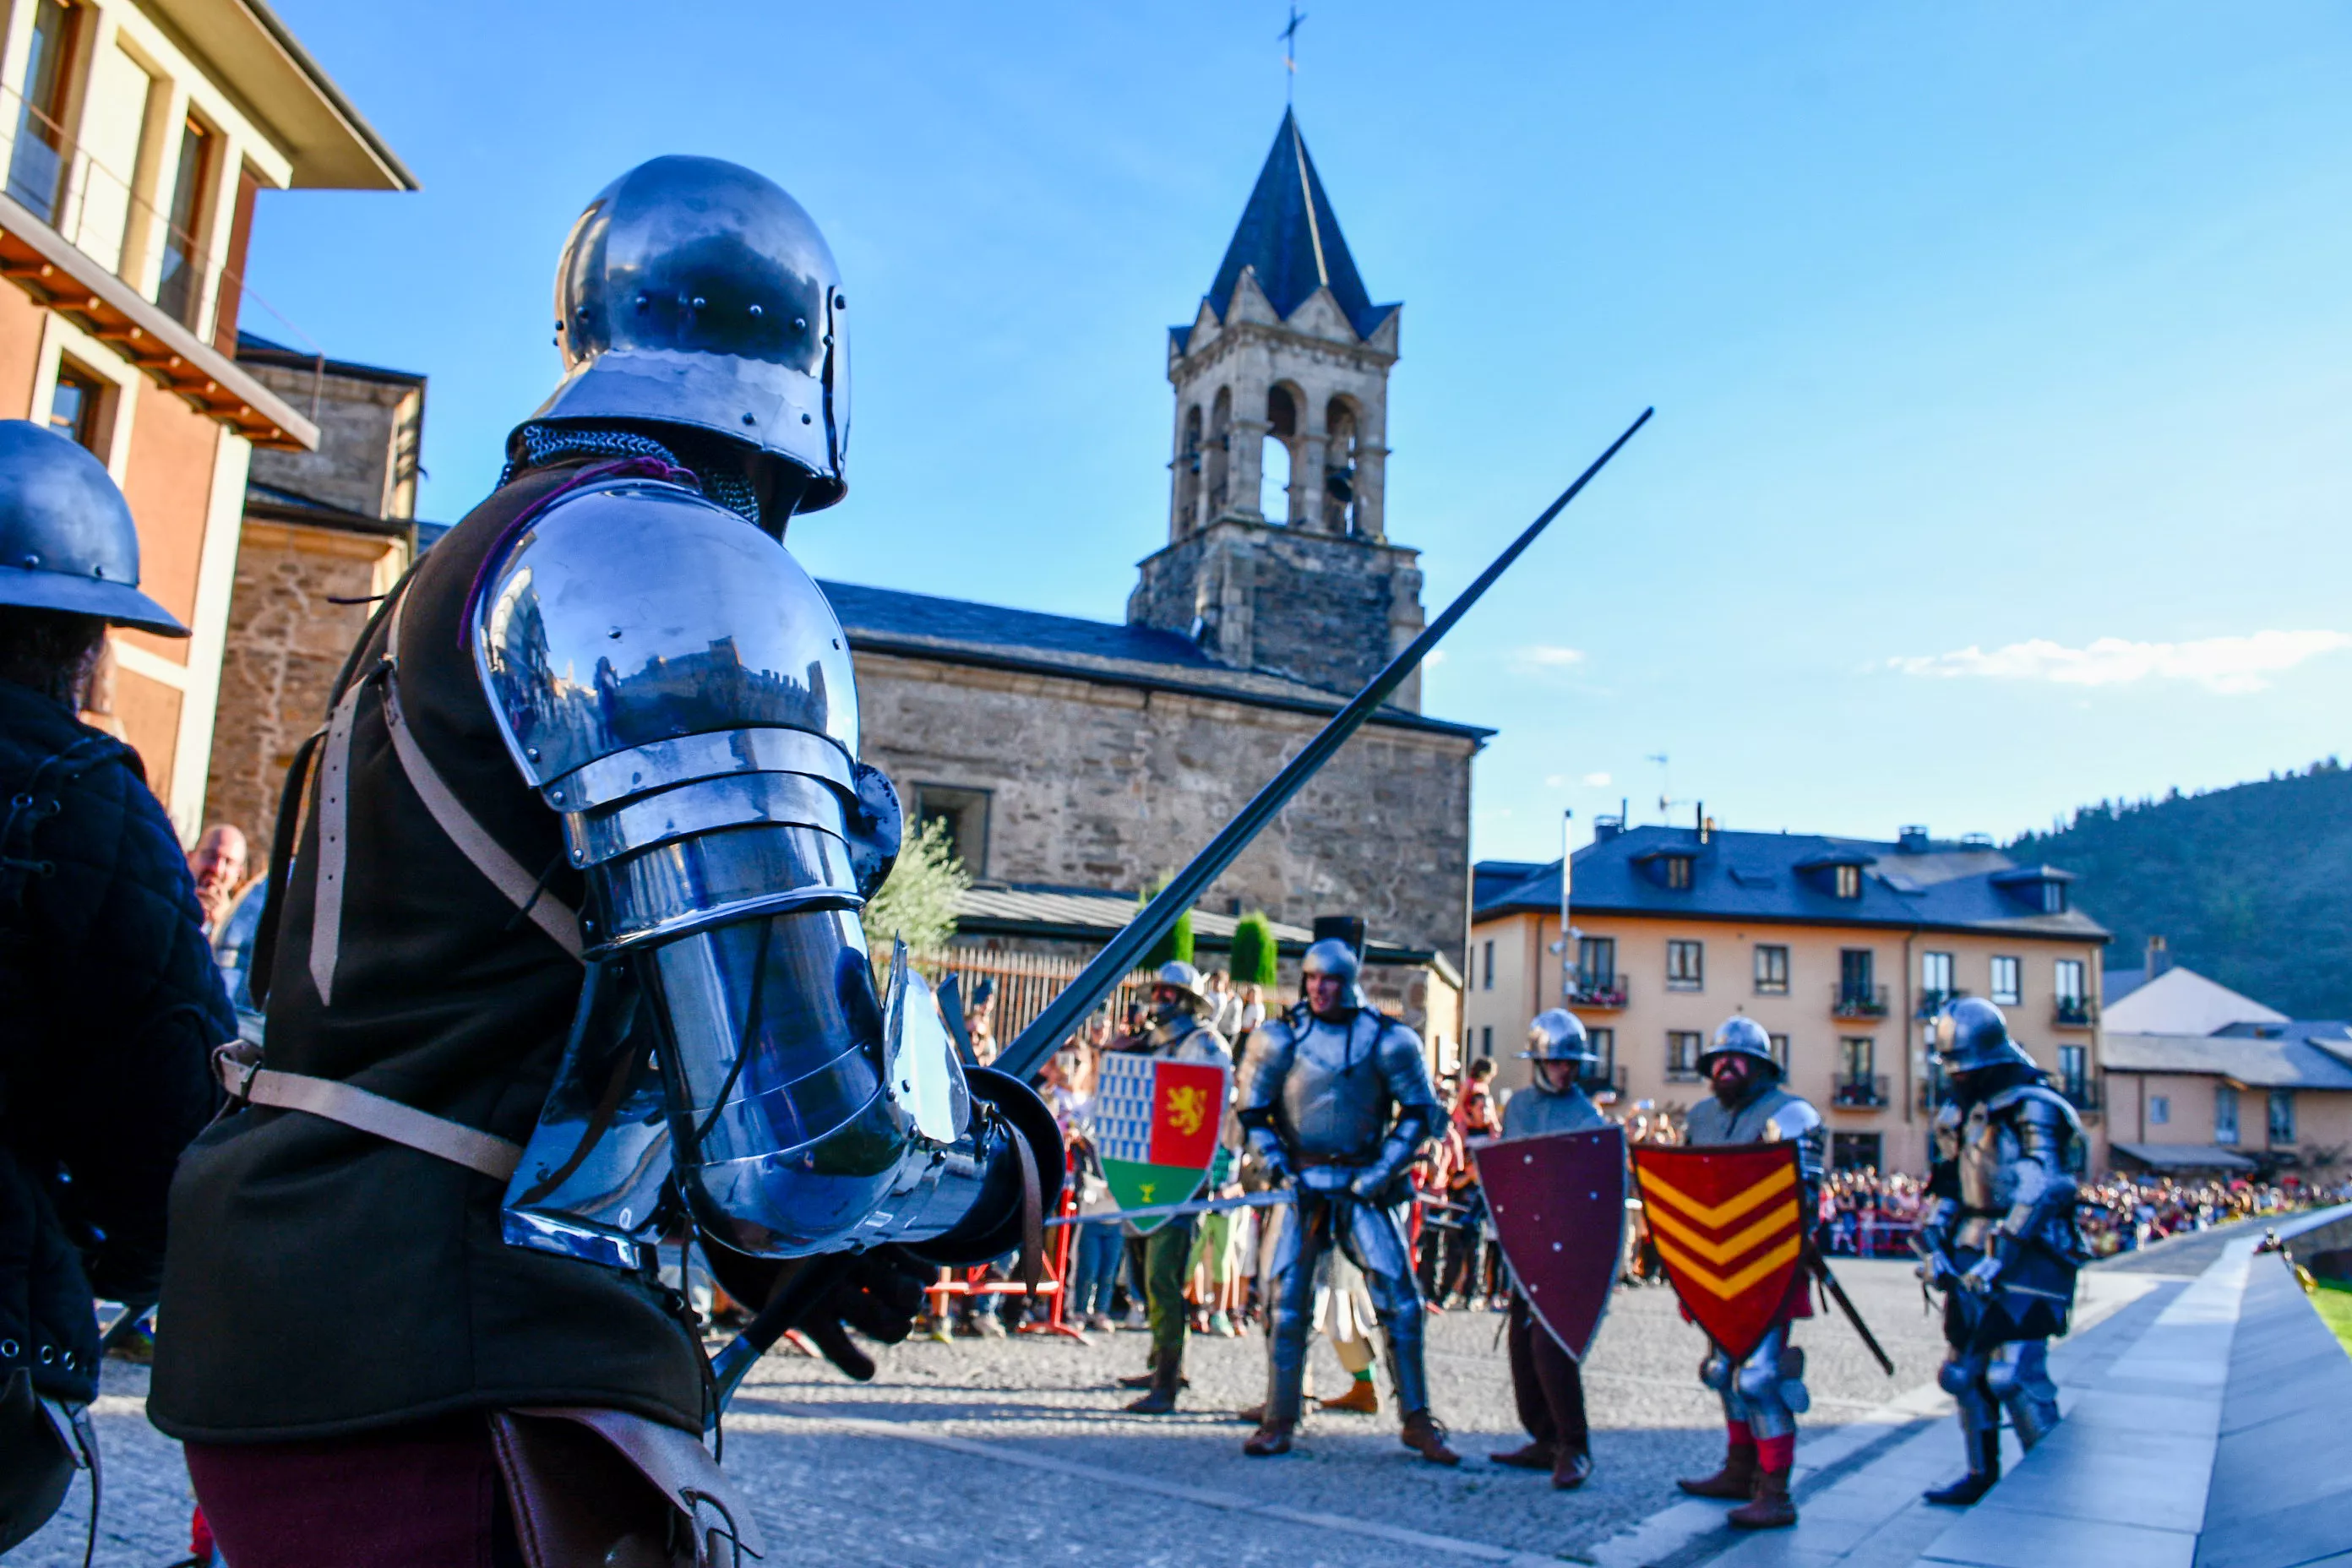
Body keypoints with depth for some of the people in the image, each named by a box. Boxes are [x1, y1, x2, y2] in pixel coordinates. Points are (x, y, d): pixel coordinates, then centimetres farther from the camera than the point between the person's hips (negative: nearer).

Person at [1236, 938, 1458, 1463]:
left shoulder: (1387, 1040, -2)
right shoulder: (1283, 1036, 1)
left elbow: (1419, 1113, 3)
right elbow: (1254, 1113, 8)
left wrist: (1382, 1172, -6)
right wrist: (1280, 1168, -4)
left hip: (1364, 1186, -1)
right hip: (1304, 1184, 1)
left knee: (1399, 1298, -5)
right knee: (1286, 1301, -2)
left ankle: (1417, 1421, 8)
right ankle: (1279, 1423, 9)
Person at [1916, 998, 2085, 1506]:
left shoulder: (2032, 1107, -13)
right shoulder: (1959, 1112, 13)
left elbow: (2040, 1192, -22)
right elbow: (1944, 1190, 18)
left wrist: (2000, 1257, -24)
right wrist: (1932, 1246, 6)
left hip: (2028, 1261, -8)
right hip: (1975, 1258, 8)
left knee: (2013, 1374, -12)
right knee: (1963, 1370, 12)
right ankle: (1983, 1474, 26)